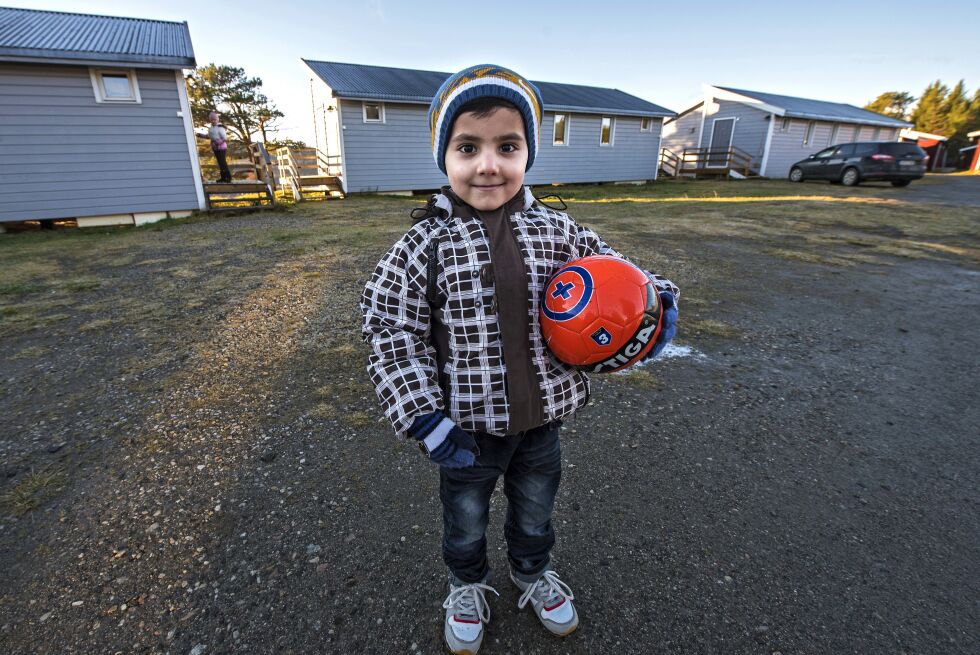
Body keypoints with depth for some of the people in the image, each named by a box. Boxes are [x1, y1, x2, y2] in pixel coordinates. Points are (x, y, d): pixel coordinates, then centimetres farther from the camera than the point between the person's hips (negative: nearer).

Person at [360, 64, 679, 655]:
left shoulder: (558, 230, -8)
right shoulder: (427, 243, -17)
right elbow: (391, 330, -14)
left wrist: (657, 298, -12)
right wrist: (425, 417, -18)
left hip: (543, 421, 3)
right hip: (467, 431, -2)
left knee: (535, 510, 29)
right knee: (466, 518, 25)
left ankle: (534, 573, 61)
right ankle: (468, 585, 58)